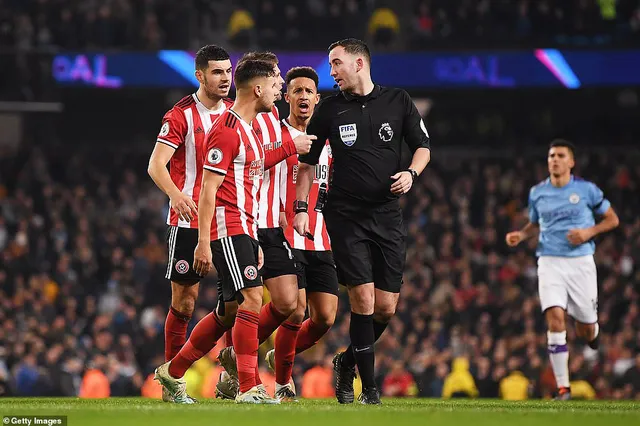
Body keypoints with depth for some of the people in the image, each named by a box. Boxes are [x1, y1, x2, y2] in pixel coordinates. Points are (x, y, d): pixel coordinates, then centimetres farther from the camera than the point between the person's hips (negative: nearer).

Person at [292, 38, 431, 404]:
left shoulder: (398, 101, 4)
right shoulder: (330, 109, 3)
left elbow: (423, 147, 11)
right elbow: (308, 162, 10)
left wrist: (411, 173, -9)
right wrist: (301, 207, 2)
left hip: (388, 216, 2)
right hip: (346, 218, -2)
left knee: (386, 308, 0)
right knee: (363, 301, -11)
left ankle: (348, 361, 25)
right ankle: (369, 386, -2)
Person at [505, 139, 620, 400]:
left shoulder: (586, 190, -1)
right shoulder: (537, 193, 7)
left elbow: (612, 219, 6)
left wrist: (589, 232, -11)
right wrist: (521, 235, 3)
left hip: (581, 262, -1)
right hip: (550, 262, 1)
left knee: (586, 331, 4)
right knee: (555, 319, -19)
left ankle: (591, 334, 47)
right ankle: (563, 387, -14)